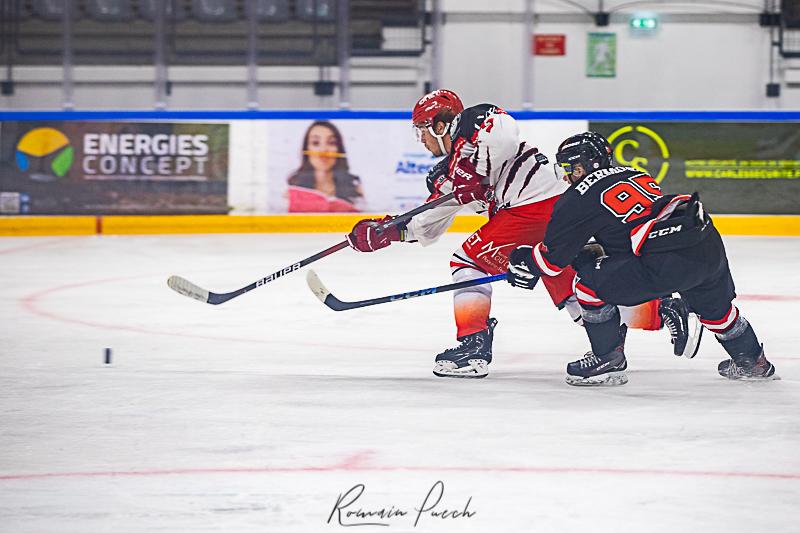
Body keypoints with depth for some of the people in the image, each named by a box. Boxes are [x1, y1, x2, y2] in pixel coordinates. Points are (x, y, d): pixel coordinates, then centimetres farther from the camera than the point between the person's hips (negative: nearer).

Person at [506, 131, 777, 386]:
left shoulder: (579, 198, 5)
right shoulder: (633, 174, 27)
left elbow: (554, 256, 11)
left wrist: (523, 263, 28)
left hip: (668, 264, -8)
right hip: (709, 246, 8)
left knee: (592, 283, 7)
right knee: (712, 302, 35)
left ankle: (608, 360, 13)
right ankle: (751, 359, 47)